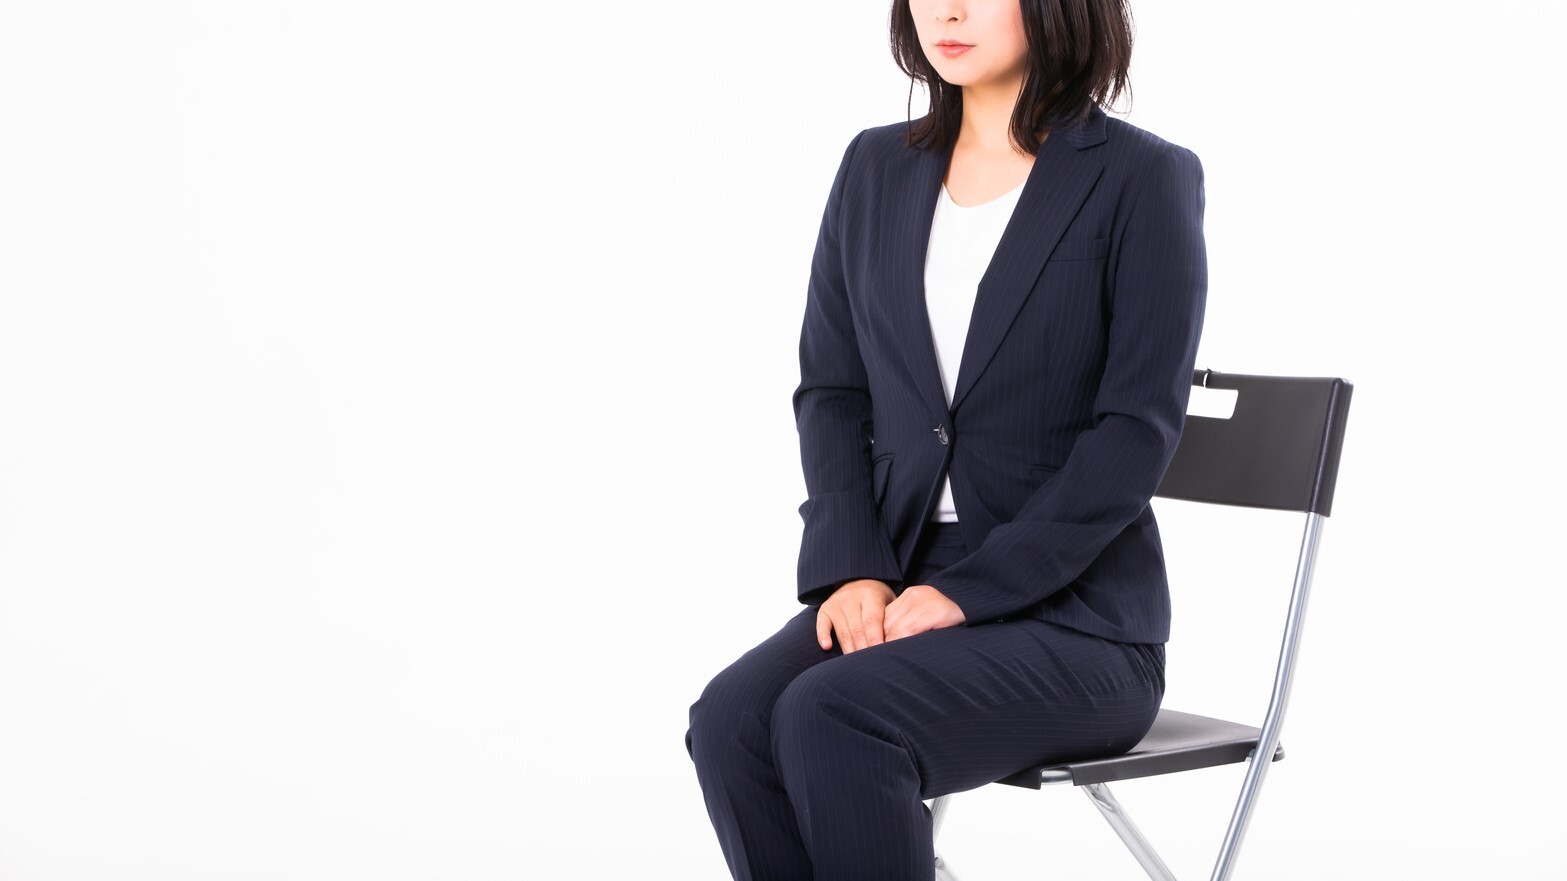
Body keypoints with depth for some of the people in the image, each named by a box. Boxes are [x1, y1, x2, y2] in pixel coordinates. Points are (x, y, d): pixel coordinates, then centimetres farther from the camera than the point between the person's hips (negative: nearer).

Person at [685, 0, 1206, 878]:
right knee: (732, 719, -24)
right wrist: (852, 571, -7)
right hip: (896, 590, 5)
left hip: (1069, 616, -5)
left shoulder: (1146, 180, -4)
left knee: (829, 717, -30)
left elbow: (1138, 431, -11)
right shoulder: (876, 170, 11)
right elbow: (830, 392, 9)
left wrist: (968, 592, -17)